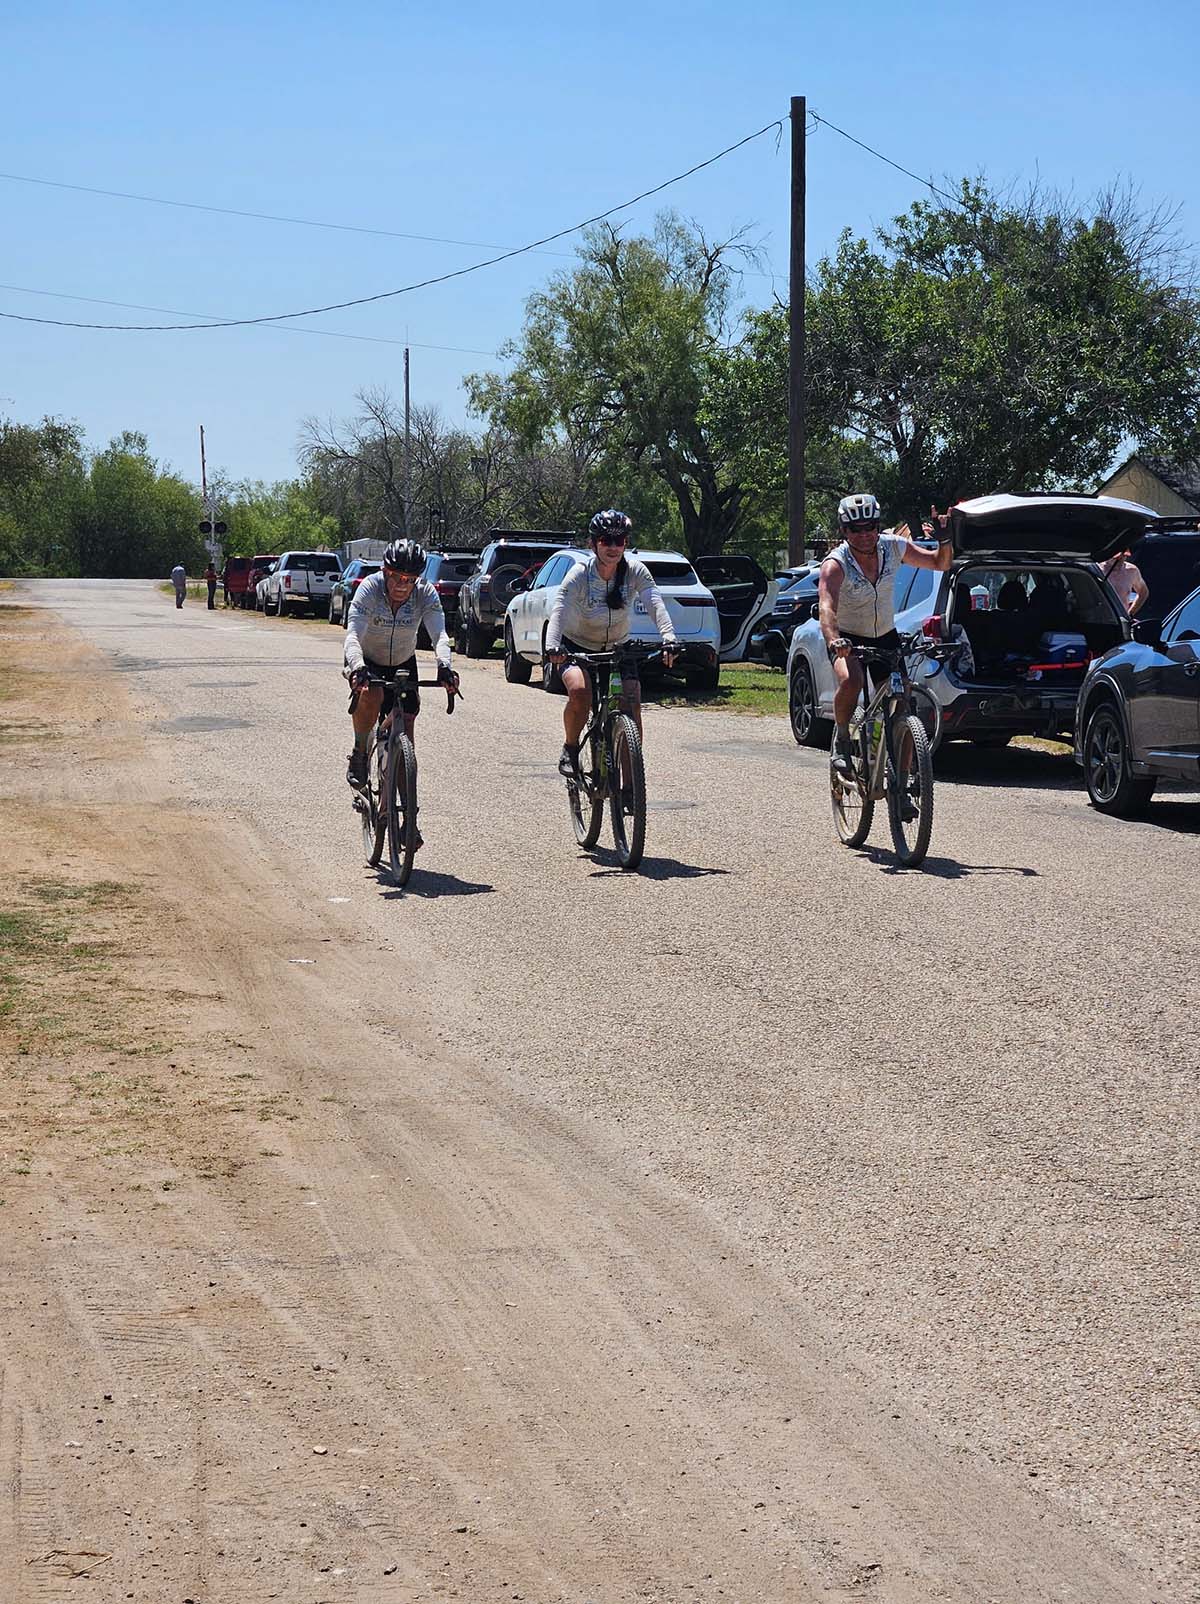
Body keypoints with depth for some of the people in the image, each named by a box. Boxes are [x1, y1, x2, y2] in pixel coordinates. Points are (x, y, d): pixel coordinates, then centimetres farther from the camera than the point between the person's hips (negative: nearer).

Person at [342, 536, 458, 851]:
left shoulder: (426, 594, -22)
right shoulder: (369, 589, -27)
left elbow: (439, 635, -33)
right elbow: (353, 635, -38)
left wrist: (445, 666, -54)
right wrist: (357, 669, -57)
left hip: (402, 665, 2)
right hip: (367, 662, -2)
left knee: (405, 736, -6)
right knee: (372, 696, -37)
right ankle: (359, 754, -9)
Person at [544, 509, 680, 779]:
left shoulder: (635, 571, -17)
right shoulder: (580, 574, -22)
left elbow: (655, 605, -31)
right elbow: (559, 611, -35)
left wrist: (669, 638, -50)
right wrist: (552, 646, -54)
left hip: (618, 646, 2)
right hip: (578, 645, -2)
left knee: (632, 705, -16)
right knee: (580, 692, -31)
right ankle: (570, 749, -4)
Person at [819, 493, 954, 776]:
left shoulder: (894, 547, -13)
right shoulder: (836, 564, -26)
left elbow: (941, 564, -2)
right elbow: (827, 606, -43)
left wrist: (944, 540, -24)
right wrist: (833, 641, -62)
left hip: (886, 636, 4)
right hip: (847, 639, -4)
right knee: (850, 681, -34)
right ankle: (841, 738, -9)